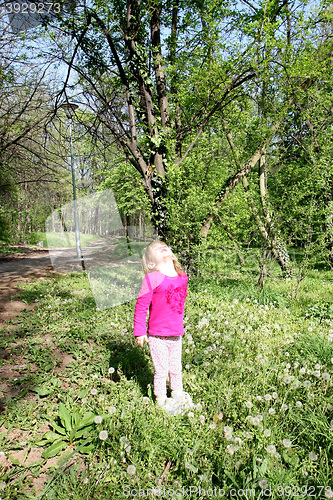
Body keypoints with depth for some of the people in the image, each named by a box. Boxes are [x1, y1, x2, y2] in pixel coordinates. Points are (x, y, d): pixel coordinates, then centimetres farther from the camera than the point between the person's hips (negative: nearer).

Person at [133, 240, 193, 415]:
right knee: (161, 370, 8)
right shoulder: (152, 279, -16)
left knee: (176, 368, 20)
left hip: (176, 335, 5)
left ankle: (179, 396, 42)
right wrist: (140, 332, -11)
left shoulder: (182, 277, 2)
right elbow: (141, 306, -12)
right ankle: (161, 401, 30)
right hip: (157, 336, -5)